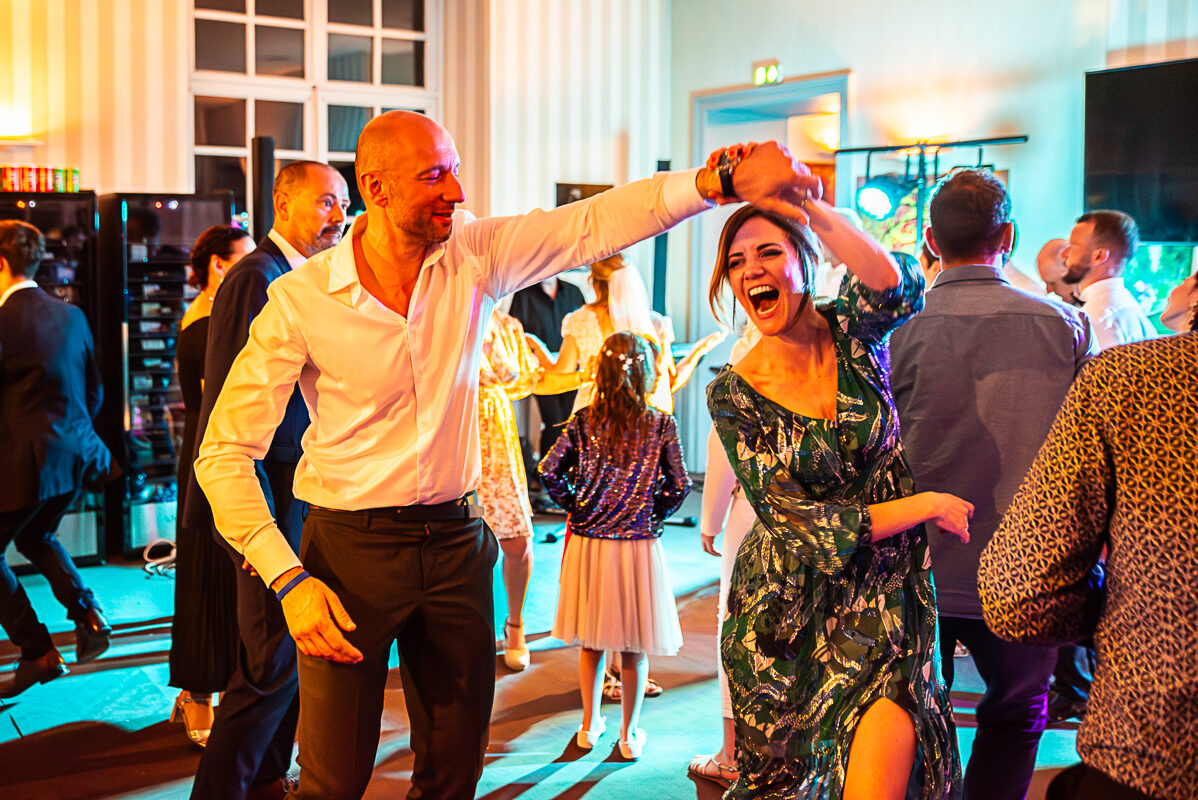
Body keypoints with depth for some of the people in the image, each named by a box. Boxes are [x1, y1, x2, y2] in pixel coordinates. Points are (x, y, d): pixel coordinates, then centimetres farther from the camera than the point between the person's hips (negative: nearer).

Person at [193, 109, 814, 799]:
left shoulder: (475, 258, -3)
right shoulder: (300, 300, -12)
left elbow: (591, 224, -11)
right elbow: (225, 454, -10)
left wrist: (724, 181, -25)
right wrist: (289, 580, -19)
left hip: (456, 537, 4)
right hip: (351, 545, -3)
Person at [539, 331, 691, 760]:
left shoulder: (583, 422, -6)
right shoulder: (661, 426, -8)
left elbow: (548, 472, -10)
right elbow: (679, 486, -7)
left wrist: (577, 507, 4)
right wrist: (652, 516, 8)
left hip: (588, 543, 2)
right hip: (638, 545, -1)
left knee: (591, 642, 18)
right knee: (634, 647, 12)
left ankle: (590, 724, 29)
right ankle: (629, 733, 21)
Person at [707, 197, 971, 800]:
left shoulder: (851, 331, -4)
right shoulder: (733, 394, -8)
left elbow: (896, 288, -30)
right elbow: (795, 524, -13)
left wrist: (809, 205, -41)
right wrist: (928, 505, -13)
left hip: (883, 596, 0)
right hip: (787, 609, 0)